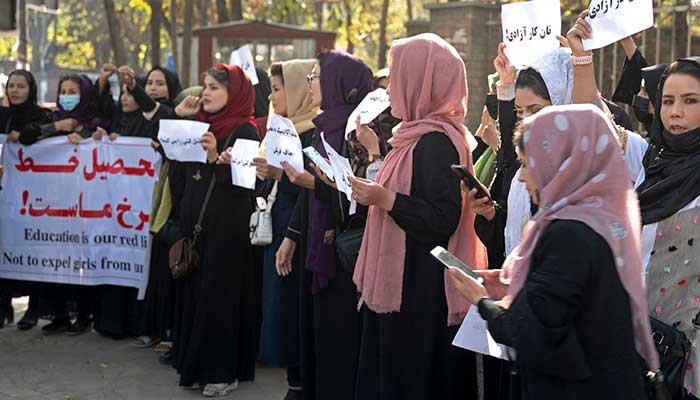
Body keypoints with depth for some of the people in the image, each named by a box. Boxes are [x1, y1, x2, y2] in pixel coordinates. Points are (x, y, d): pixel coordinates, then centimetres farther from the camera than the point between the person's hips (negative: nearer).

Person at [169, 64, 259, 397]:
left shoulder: (245, 130, -8)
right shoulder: (199, 125, 12)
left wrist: (216, 157, -30)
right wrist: (178, 116, 9)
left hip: (226, 226, -7)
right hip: (193, 222, 7)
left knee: (220, 293, -2)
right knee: (194, 291, 10)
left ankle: (223, 371, 8)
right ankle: (195, 366, 21)